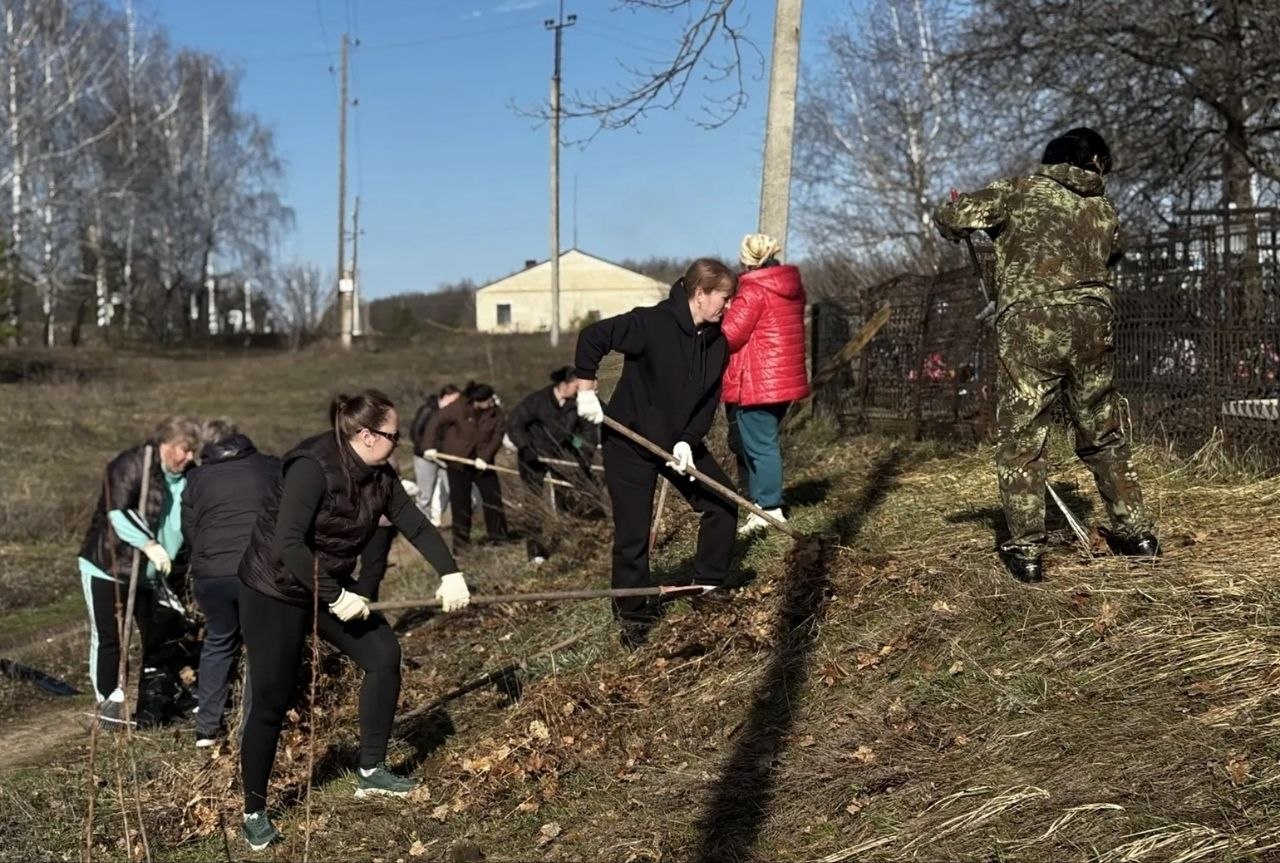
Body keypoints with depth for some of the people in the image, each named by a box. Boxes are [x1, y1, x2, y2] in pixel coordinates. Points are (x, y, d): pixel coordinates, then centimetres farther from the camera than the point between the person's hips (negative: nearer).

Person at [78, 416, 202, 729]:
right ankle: (109, 702, 11)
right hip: (108, 565, -6)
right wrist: (149, 544, -37)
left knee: (164, 636, 8)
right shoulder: (132, 465, -17)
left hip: (153, 573, 6)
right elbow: (118, 512, -28)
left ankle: (154, 702, 21)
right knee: (108, 638, 0)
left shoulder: (188, 479, 3)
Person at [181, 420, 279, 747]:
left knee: (218, 642, 22)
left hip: (210, 574, 2)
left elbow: (189, 533, 18)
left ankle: (206, 728, 23)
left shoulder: (196, 479, 16)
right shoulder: (272, 468, 12)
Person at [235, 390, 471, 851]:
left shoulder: (379, 474, -6)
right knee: (271, 702, -3)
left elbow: (415, 523, 0)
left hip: (332, 584, 8)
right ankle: (254, 812, 15)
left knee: (384, 653, -4)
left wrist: (450, 572, -11)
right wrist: (335, 598, -32)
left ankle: (371, 772, 9)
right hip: (274, 591, -7)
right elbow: (289, 545, -35)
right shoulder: (312, 467, -29)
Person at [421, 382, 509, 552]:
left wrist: (485, 457, -22)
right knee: (460, 501, 2)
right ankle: (460, 542, 12)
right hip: (457, 460, -3)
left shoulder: (495, 412, -9)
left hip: (482, 461, 3)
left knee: (493, 496, 3)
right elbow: (436, 422, -13)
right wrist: (429, 446, -20)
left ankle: (499, 536, 18)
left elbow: (497, 436, -10)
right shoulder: (458, 408, -19)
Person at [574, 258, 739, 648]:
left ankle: (709, 587, 22)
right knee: (632, 534, -3)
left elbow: (709, 402, -2)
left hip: (683, 441, 7)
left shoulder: (717, 343, -2)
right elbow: (592, 337, -20)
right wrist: (586, 393, -18)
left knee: (722, 505, 4)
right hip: (630, 440, -6)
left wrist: (688, 442, -16)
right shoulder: (651, 324, -22)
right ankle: (633, 616, 13)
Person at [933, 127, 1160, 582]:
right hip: (1093, 326, 4)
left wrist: (965, 228, 22)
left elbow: (948, 217, 1)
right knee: (1103, 437, 18)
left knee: (1022, 439, 1)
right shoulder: (1104, 209, 16)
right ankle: (1136, 531, 24)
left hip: (1030, 326, -4)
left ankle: (1026, 550, -3)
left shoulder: (1020, 191, 5)